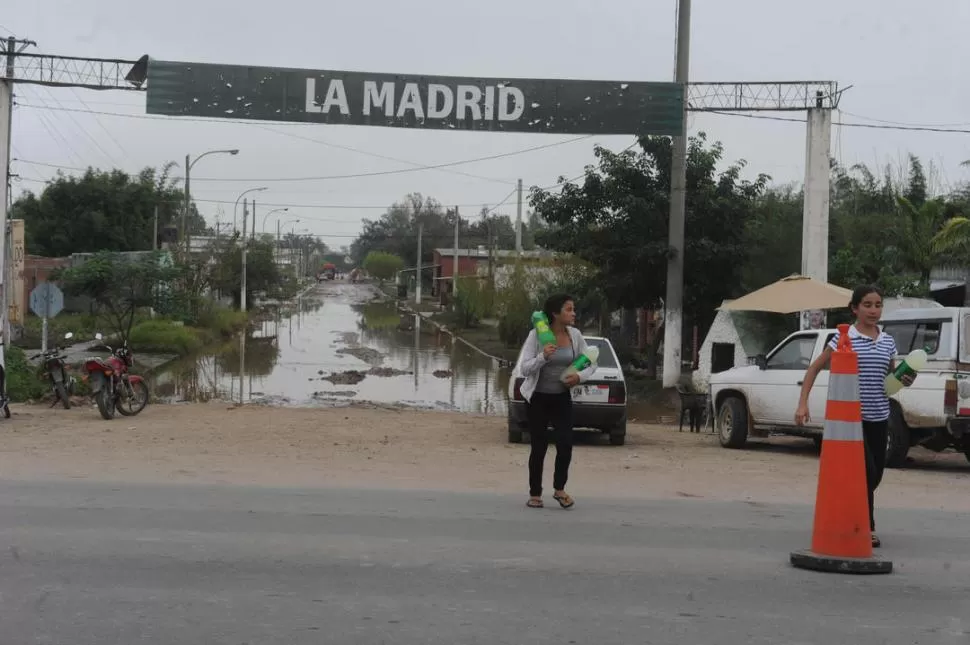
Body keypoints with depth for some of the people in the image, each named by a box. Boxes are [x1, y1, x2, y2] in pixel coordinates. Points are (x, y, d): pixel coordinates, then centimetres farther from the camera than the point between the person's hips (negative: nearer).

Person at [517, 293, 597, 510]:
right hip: (537, 398, -3)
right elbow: (525, 369, -16)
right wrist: (543, 357, -33)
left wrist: (580, 376, -15)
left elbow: (590, 363, 6)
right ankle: (535, 494, 16)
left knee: (565, 443, -9)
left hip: (562, 397, 3)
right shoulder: (536, 335, -14)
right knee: (539, 447, 2)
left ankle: (559, 489, 12)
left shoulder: (574, 335, -3)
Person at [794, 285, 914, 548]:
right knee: (866, 473, -11)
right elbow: (814, 369, -1)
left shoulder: (888, 342, 8)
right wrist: (803, 403, -8)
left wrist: (904, 381, -1)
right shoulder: (843, 339, -6)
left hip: (879, 417, 5)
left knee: (875, 475, 10)